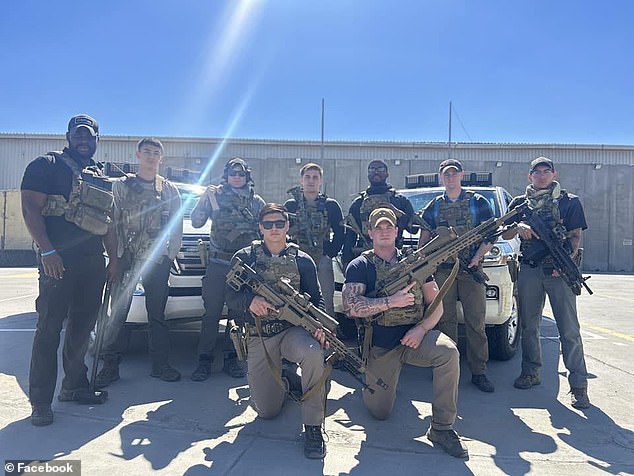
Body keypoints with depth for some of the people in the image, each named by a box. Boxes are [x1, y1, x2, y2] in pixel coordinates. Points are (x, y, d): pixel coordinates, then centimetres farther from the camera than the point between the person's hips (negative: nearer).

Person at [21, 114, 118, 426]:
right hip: (59, 260, -6)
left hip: (93, 262, 7)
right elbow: (30, 208, -10)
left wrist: (114, 258, 15)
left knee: (83, 328, 12)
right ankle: (40, 402, 5)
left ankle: (74, 386, 26)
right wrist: (47, 251, -21)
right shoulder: (48, 165, 1)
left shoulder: (100, 177, 20)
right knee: (49, 329, -3)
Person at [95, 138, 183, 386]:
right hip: (126, 258, -1)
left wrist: (171, 254, 0)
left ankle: (160, 364, 12)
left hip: (158, 259, 1)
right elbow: (112, 221, 4)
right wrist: (117, 254, -5)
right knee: (117, 312, -2)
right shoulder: (122, 185, 8)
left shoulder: (169, 189, 11)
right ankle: (110, 366, 7)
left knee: (157, 313, 5)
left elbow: (176, 226, 10)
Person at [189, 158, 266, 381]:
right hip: (218, 264, -2)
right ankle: (205, 360, 6)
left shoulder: (256, 201, 11)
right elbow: (196, 222, 1)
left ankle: (231, 359, 17)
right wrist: (204, 198, -12)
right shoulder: (215, 195, 6)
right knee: (212, 313, -2)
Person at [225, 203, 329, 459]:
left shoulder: (302, 260, 5)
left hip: (293, 329, -1)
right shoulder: (245, 257, 4)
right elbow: (231, 297, 1)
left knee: (312, 353, -37)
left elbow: (317, 298, 3)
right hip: (258, 337, 1)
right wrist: (249, 302, -22)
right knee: (267, 411, 1)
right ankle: (285, 379, 36)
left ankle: (313, 427, -19)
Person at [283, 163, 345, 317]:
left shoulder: (330, 205, 5)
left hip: (322, 261, -1)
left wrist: (330, 254, -3)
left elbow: (339, 233, 5)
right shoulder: (290, 205, 6)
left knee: (326, 302, 0)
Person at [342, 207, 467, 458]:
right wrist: (391, 302, -23)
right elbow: (350, 307, -17)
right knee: (379, 412, 5)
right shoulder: (359, 266, -2)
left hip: (414, 335, 2)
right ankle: (369, 378, 41)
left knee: (448, 352, -31)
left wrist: (422, 328, -13)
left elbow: (436, 303, 5)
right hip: (379, 346, -1)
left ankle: (442, 428, -17)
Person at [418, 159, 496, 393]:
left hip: (471, 270, -1)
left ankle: (479, 372, 7)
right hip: (442, 271, 2)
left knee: (476, 323, -1)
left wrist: (477, 258, -12)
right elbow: (424, 240, 13)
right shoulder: (434, 206, 13)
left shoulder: (478, 202, 8)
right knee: (446, 321, 4)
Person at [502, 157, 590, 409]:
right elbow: (505, 235, 11)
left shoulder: (570, 202, 8)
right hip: (528, 271, 3)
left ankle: (578, 385, 2)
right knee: (529, 326, 10)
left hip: (559, 271, -2)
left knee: (569, 329, -3)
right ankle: (532, 372, 24)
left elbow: (576, 236, 2)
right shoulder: (520, 203, 14)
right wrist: (518, 227, -11)